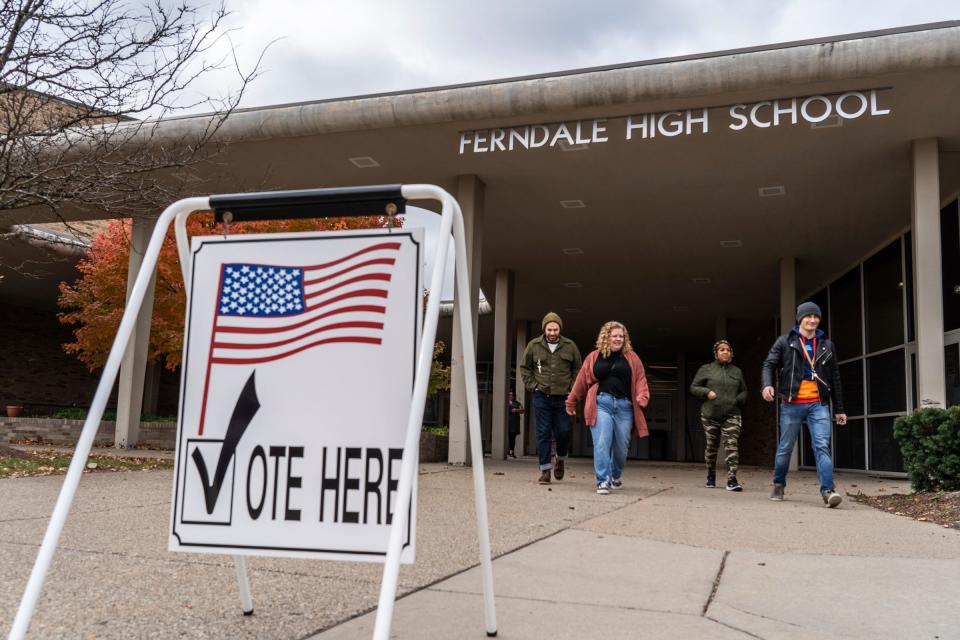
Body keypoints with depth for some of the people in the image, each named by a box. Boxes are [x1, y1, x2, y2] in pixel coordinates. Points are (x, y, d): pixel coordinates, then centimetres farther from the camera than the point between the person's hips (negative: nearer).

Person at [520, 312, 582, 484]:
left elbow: (578, 368, 12)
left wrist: (572, 388, 2)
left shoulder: (570, 346, 5)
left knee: (563, 432, 2)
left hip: (563, 397, 1)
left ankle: (560, 460, 30)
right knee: (543, 433, 0)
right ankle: (545, 470, 6)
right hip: (541, 397, 0)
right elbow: (524, 367, 11)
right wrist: (532, 386, 1)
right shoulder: (534, 345, 3)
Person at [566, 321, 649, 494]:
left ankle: (615, 477, 33)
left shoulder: (631, 358, 10)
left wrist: (642, 398, -13)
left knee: (621, 446, 9)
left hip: (624, 406, 2)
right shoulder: (594, 357, 9)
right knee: (602, 444, -10)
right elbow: (581, 381, 12)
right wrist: (571, 402, 17)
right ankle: (603, 481, -6)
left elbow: (640, 379, 5)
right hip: (601, 404, -1)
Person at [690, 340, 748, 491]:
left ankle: (732, 480, -17)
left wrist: (738, 399, 0)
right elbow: (693, 387, 6)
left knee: (732, 446, -14)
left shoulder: (737, 371, 14)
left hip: (731, 415, 1)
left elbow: (744, 391, 22)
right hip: (710, 415, -1)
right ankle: (711, 476, 30)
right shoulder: (706, 369, 5)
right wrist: (707, 392, -12)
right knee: (711, 446, 10)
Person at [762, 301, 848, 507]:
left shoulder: (826, 345, 12)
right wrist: (767, 385, -22)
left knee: (822, 447, -11)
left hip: (818, 404, 2)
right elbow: (769, 364, 0)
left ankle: (827, 491, -16)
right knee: (785, 448, 7)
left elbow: (834, 378, 15)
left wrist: (839, 409, 14)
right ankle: (778, 485, 25)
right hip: (792, 404, -1)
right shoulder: (785, 341, 4)